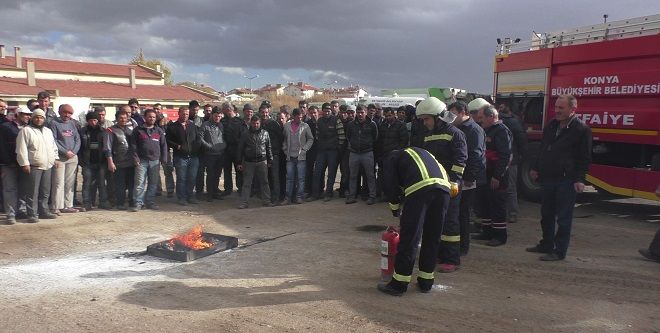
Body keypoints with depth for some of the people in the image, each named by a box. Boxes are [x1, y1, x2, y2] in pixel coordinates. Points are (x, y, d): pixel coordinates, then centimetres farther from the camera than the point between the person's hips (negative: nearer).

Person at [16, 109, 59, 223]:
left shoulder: (48, 131, 17)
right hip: (33, 166, -6)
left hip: (47, 166, 6)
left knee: (45, 192, 11)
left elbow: (54, 147, 26)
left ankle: (44, 211, 20)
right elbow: (21, 149, -9)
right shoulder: (26, 130, -4)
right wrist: (24, 163, -15)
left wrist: (55, 158, 17)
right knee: (32, 192, -5)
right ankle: (32, 214, -1)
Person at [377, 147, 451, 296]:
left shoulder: (392, 157, 24)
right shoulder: (422, 152, 41)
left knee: (409, 238, 0)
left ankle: (399, 284, 7)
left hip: (420, 188, -6)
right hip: (444, 187, 6)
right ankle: (426, 282, 25)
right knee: (432, 238, 16)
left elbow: (390, 186, 13)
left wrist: (396, 210, 30)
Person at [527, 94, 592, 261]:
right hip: (547, 178, 7)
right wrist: (536, 168, 17)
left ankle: (559, 251, 8)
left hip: (566, 181, -7)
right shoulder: (551, 126, 13)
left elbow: (585, 158, -8)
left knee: (563, 218, 0)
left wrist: (579, 179, -14)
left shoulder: (581, 129, -8)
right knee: (546, 215, 16)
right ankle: (546, 245, 30)